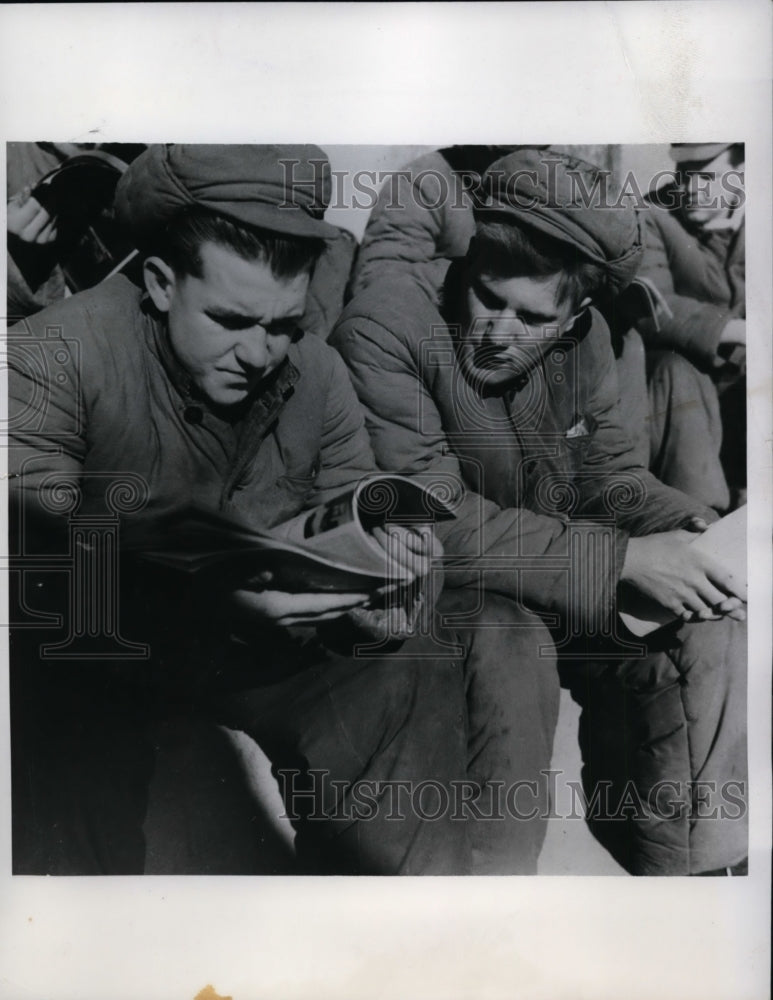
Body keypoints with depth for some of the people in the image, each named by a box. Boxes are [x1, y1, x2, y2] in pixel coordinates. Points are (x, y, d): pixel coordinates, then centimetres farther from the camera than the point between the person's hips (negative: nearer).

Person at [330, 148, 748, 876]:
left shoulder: (584, 338, -3)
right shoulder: (383, 328, -23)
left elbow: (606, 471, 9)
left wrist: (694, 530, -12)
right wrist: (621, 558, -27)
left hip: (555, 586, 6)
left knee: (709, 620, -7)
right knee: (514, 646, -35)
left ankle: (694, 867, 7)